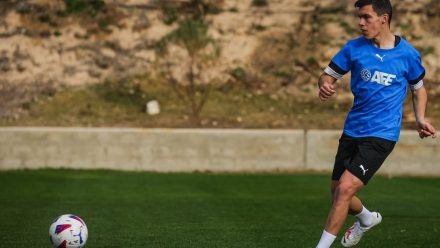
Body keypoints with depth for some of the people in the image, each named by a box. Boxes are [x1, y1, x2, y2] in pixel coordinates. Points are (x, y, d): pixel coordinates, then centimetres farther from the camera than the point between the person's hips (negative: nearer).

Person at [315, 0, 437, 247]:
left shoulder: (408, 54, -5)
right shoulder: (354, 48, -1)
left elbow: (419, 88, 11)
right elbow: (328, 75, 5)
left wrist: (420, 119, -4)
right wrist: (325, 86, -19)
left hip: (381, 136, -5)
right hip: (352, 131, 5)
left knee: (345, 188, -19)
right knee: (337, 191, 14)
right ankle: (367, 218, 46)